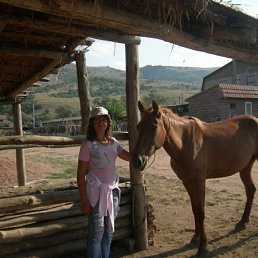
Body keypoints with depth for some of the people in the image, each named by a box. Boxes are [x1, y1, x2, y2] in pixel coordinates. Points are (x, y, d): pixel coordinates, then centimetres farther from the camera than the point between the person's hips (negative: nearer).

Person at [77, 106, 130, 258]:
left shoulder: (114, 143, 6)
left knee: (109, 232, 16)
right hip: (96, 192, -6)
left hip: (113, 190, 6)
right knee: (96, 233, 2)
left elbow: (131, 157, 12)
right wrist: (84, 200, -14)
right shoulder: (88, 145, -11)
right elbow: (81, 175, -10)